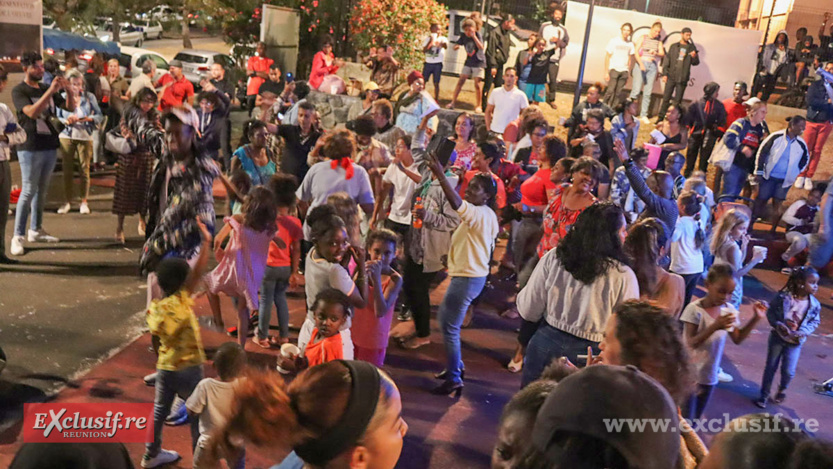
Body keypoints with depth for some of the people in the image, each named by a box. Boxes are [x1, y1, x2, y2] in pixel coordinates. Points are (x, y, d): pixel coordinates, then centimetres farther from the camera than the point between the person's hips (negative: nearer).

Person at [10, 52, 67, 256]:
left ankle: (36, 230, 21)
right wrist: (51, 91, -26)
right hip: (30, 148, -6)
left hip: (50, 145, 6)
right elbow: (32, 112, -21)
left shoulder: (46, 89, 12)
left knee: (42, 190, 11)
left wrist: (68, 90, -7)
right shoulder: (19, 91, -5)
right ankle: (18, 237, -2)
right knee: (28, 191, -7)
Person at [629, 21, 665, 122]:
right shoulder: (643, 37, 2)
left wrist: (655, 53, -12)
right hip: (641, 64, -3)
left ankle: (644, 115, 6)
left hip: (653, 66, 4)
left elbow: (662, 53, 10)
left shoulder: (658, 41, 13)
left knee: (648, 93, 2)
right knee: (636, 90, -11)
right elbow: (635, 51, -6)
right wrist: (641, 64, -18)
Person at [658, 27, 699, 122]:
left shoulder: (692, 48, 6)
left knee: (677, 101, 3)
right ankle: (660, 117, 10)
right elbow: (667, 60, 7)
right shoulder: (674, 46, 7)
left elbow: (696, 63, 8)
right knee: (666, 98, 2)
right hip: (671, 77, 0)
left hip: (682, 79, 0)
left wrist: (694, 57, -14)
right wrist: (665, 74, -1)